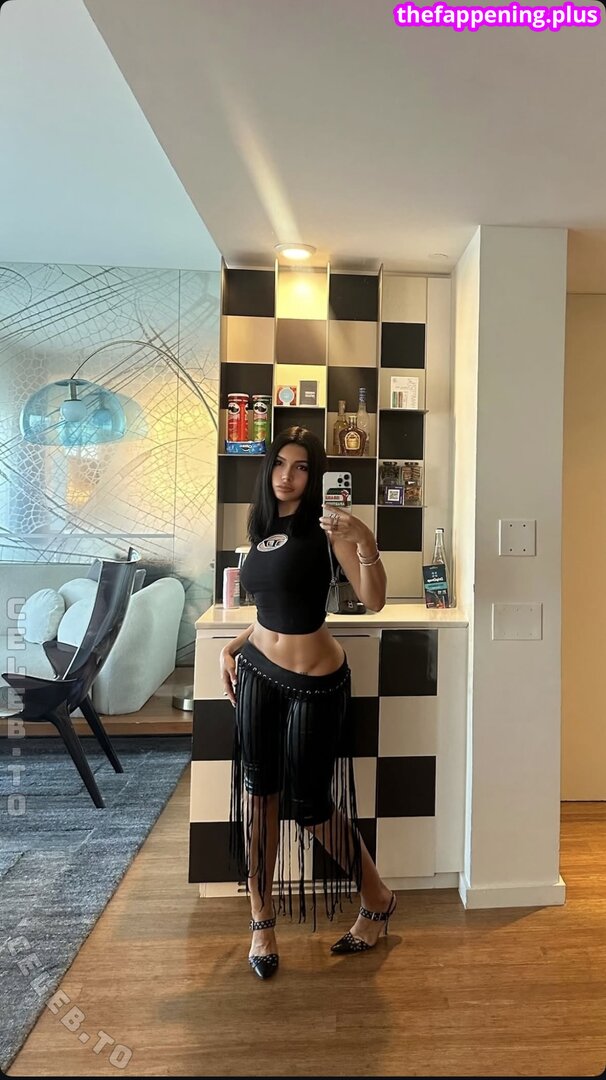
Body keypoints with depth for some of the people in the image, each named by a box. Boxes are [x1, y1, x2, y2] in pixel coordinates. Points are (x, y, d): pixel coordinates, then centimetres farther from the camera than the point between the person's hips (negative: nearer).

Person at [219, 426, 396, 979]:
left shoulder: (324, 525, -12)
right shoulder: (263, 529, 9)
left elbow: (374, 600, -21)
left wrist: (365, 541, -36)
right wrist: (233, 647, 10)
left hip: (315, 681, -6)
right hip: (258, 670, 6)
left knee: (309, 804, 5)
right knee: (257, 790, 8)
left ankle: (378, 899, 32)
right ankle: (262, 919, 29)